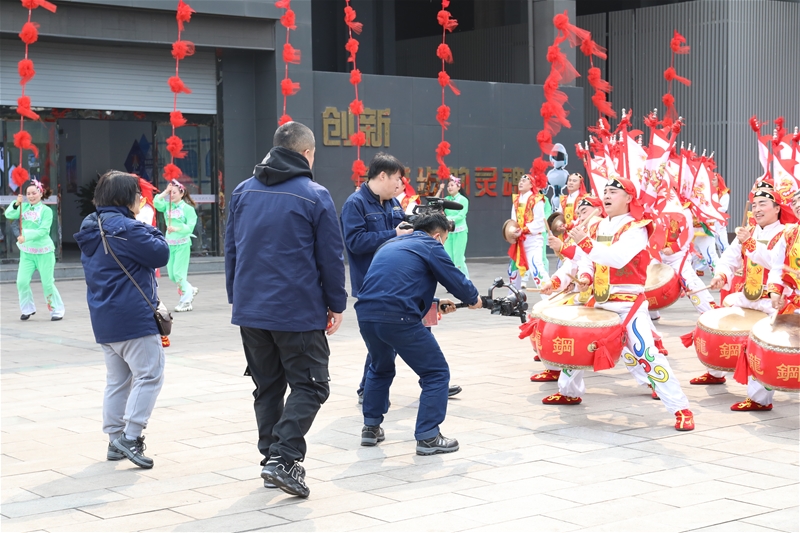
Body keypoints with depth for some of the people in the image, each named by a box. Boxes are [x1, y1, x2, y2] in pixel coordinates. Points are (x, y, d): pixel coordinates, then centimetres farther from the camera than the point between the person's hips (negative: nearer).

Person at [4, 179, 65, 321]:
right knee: (22, 282, -5)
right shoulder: (24, 207, 4)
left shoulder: (46, 210, -8)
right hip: (26, 252, 4)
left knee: (47, 283, 0)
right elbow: (9, 215, -7)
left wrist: (26, 237, -26)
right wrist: (16, 203, -23)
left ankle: (57, 310, 14)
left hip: (44, 252, -4)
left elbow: (43, 231, -16)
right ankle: (28, 309, 13)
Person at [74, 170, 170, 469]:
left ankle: (115, 439, 18)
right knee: (149, 375, -4)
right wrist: (151, 228, 2)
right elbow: (160, 255, -13)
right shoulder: (127, 228, -17)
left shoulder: (91, 228, 13)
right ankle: (130, 436, -11)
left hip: (104, 318, 9)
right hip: (134, 317, -9)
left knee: (117, 380, 16)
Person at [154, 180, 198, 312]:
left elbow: (190, 227, -13)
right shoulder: (167, 206, 8)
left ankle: (186, 301, 2)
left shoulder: (188, 208, -5)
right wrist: (166, 191, -10)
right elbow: (156, 203, -11)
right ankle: (190, 290, 31)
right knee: (171, 275, 9)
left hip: (182, 244, -6)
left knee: (178, 274, -10)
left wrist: (176, 229, -25)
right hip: (169, 244, 6)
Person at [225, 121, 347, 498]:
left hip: (250, 311, 5)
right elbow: (331, 257, -6)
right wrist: (336, 305, 3)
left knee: (267, 387, 16)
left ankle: (272, 459, 17)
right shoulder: (314, 196, -7)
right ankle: (283, 458, -12)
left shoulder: (242, 192, 8)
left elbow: (231, 251, 12)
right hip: (298, 312, -5)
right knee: (310, 386, 2)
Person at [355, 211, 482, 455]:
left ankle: (371, 427, 33)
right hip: (398, 318, -7)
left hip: (366, 314, 7)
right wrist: (474, 299, 27)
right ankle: (428, 437, 4)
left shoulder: (391, 244, 27)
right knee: (436, 373, 7)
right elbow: (455, 279, 7)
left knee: (380, 369, 32)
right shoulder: (430, 246, 6)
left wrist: (436, 304, 41)